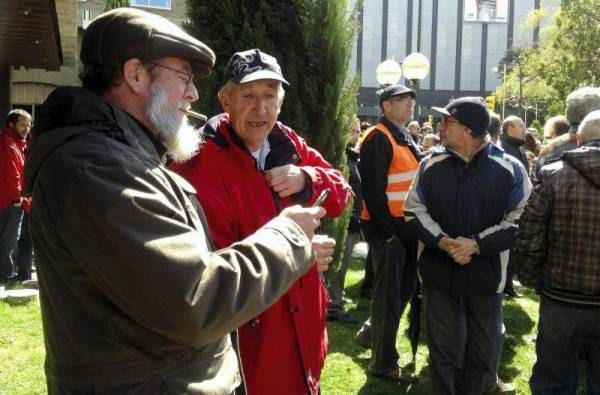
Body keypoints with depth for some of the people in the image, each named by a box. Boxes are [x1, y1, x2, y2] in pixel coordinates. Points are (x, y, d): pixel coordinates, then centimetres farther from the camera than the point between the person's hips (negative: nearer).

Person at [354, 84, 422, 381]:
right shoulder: (378, 139, -14)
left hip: (405, 224, 9)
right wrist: (388, 232, -20)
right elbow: (372, 190, -20)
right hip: (386, 227, -9)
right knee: (389, 294, 0)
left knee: (405, 288, 17)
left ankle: (370, 332, 36)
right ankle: (384, 363, 14)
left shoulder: (404, 137, 16)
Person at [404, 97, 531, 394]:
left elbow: (521, 221, -8)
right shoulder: (431, 164, -1)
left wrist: (477, 244, -20)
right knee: (442, 347, 12)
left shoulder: (510, 169, -8)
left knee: (482, 349, 16)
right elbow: (413, 211, 1)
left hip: (486, 272, -1)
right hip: (439, 271, 1)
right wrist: (443, 241, -16)